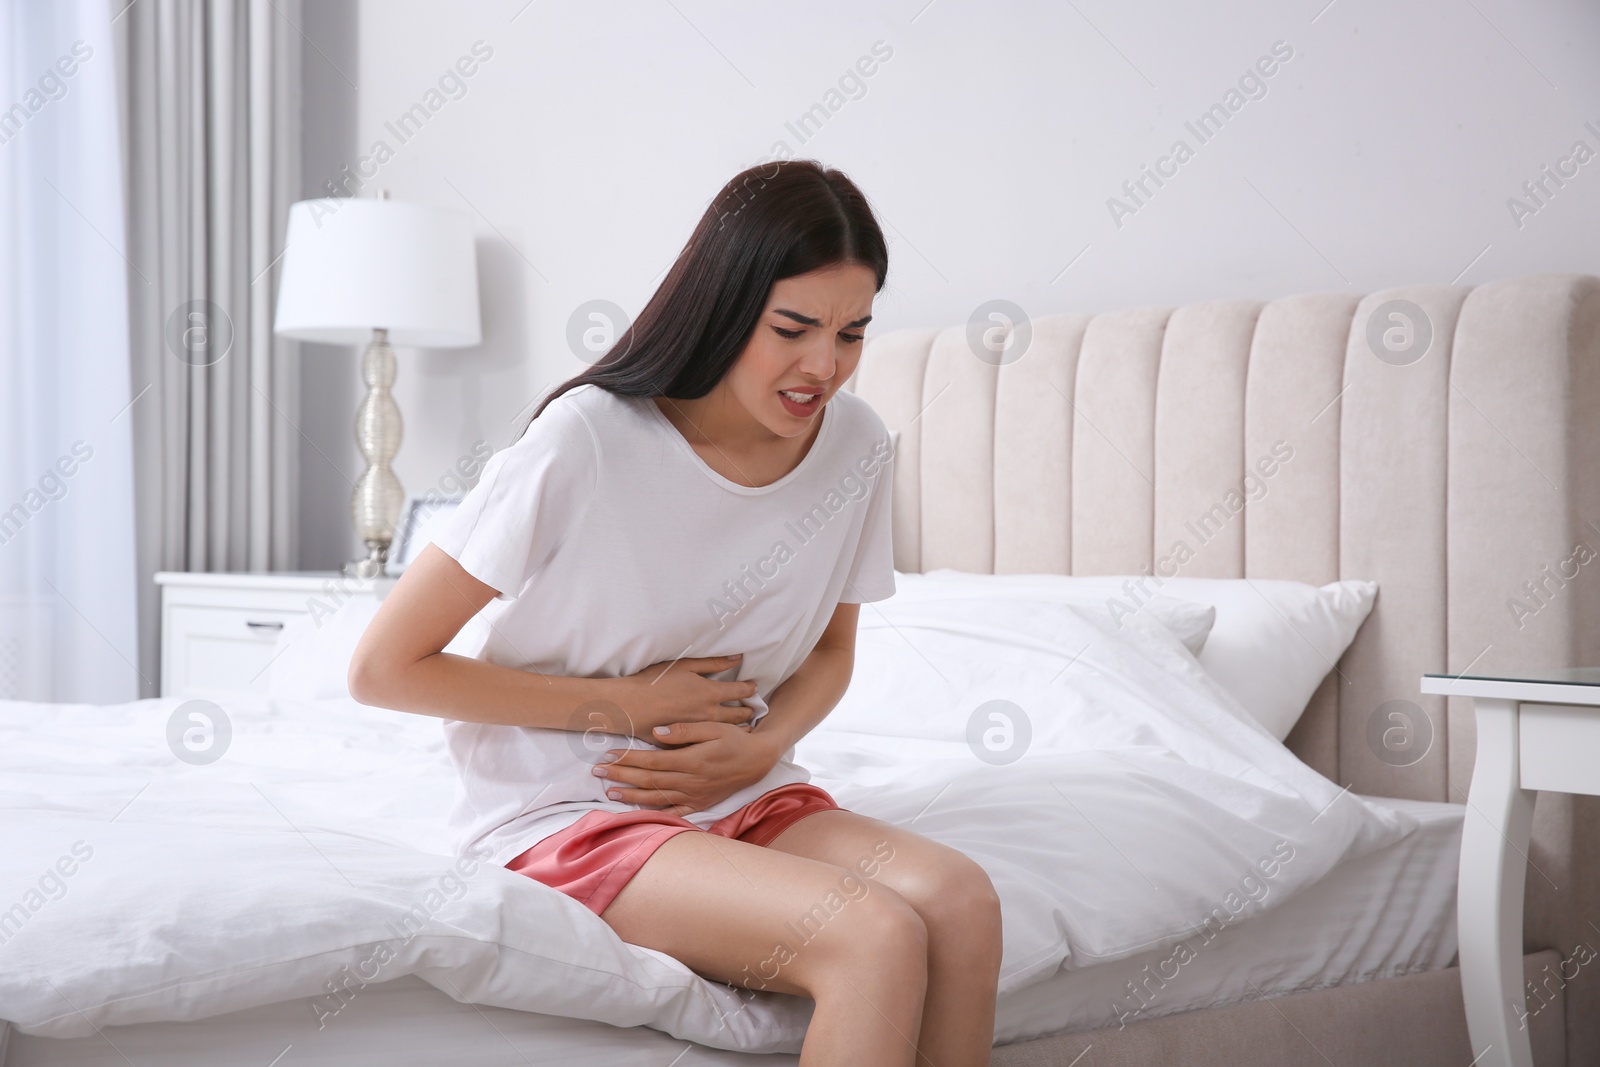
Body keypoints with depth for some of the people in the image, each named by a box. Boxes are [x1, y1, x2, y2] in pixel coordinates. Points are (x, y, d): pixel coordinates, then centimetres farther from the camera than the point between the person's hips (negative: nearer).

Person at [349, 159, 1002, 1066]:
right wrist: (629, 703, -13)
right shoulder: (586, 441, -18)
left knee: (960, 899, -25)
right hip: (565, 812, -5)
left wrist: (761, 745, -7)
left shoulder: (856, 446, -2)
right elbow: (384, 667, -13)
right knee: (876, 937, -28)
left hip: (743, 796, 5)